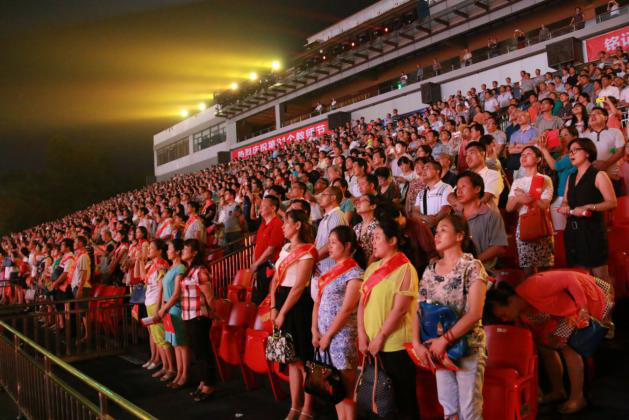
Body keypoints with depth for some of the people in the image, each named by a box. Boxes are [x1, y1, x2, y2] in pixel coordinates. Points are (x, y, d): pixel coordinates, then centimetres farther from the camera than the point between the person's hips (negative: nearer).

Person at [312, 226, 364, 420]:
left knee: (346, 388, 0)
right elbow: (318, 302, 11)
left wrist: (328, 335, -13)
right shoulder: (331, 272, 14)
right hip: (324, 336, 8)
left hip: (342, 336, -7)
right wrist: (315, 331, 1)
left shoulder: (355, 273, -10)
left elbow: (346, 310, -15)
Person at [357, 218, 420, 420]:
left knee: (403, 396, 6)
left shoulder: (405, 269, -10)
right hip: (373, 346, 7)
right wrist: (362, 335, -2)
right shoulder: (372, 269, 11)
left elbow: (400, 309, -17)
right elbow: (362, 303, 8)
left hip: (396, 345, -6)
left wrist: (380, 337, -16)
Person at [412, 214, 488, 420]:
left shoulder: (472, 266, -10)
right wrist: (417, 343, -8)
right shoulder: (431, 269, 7)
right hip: (439, 350, 5)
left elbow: (474, 313, -18)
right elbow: (418, 309, 5)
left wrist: (444, 340, -19)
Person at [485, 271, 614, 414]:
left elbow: (569, 278, -33)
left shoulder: (533, 288, -37)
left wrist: (583, 307, -33)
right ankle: (558, 391, 21)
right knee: (544, 345, 4)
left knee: (567, 345, -16)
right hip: (560, 309, 8)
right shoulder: (520, 313, -10)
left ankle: (577, 398, -2)